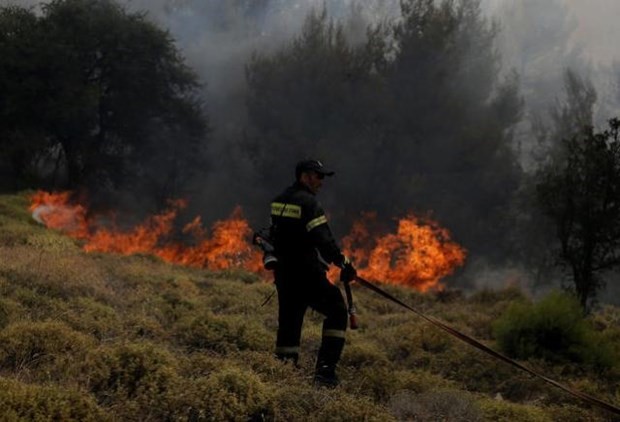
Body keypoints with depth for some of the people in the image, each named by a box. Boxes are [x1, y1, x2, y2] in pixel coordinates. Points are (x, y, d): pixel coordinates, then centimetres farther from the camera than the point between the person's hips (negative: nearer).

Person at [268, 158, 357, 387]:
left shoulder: (279, 201, 12)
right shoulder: (307, 202, -14)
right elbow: (324, 240, -21)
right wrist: (344, 264, -16)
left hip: (283, 272, 8)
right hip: (306, 274, -8)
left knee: (289, 321, 14)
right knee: (337, 311, 3)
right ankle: (325, 369, -5)